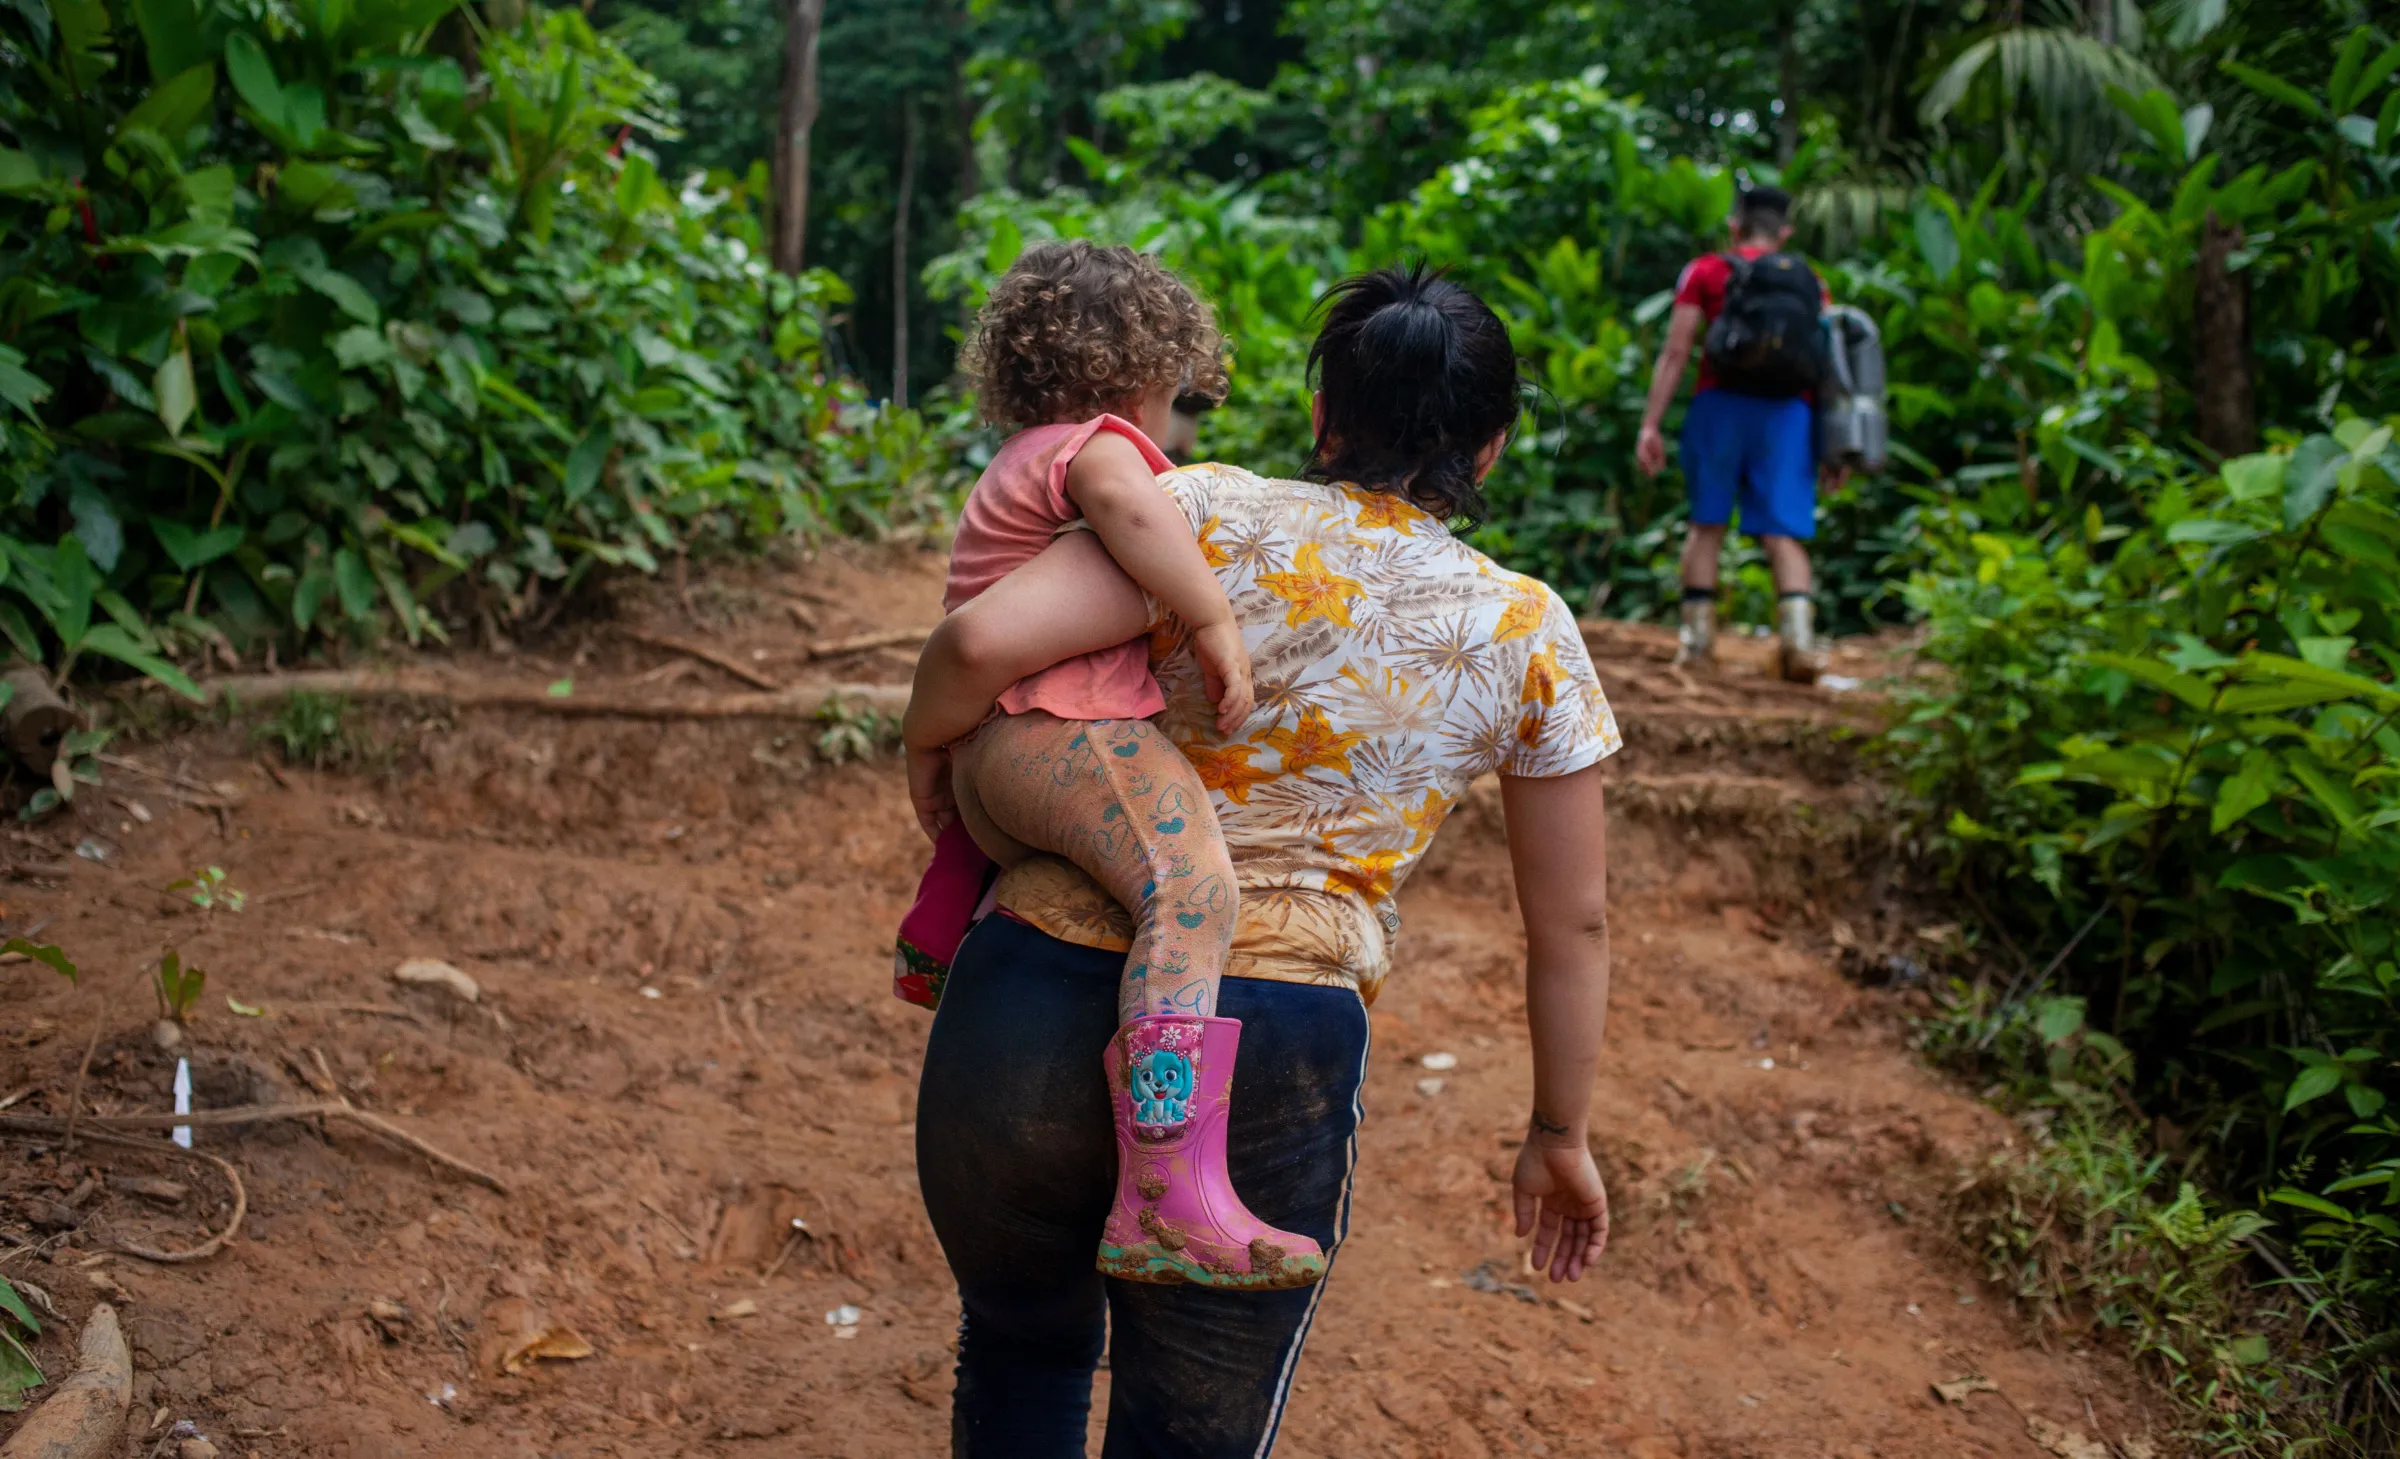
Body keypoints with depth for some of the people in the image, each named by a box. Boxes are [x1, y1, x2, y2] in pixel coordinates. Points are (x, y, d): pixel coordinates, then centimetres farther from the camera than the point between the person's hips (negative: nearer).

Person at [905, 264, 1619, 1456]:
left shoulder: (1217, 515, 0)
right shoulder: (1527, 637, 6)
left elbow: (984, 641, -14)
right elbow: (1571, 923, 11)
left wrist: (934, 750, 7)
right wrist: (1560, 1131, 24)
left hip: (1036, 997, 0)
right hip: (1273, 1060, 0)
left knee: (1023, 1346, 30)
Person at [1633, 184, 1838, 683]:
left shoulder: (1706, 272, 10)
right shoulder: (1811, 283, 19)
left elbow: (1675, 353, 1)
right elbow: (1830, 367, 10)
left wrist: (1650, 425, -1)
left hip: (1722, 403, -1)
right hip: (1789, 413, 2)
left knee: (1707, 521, 9)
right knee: (1783, 533, -1)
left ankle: (1697, 634, 5)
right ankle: (1799, 635, -19)